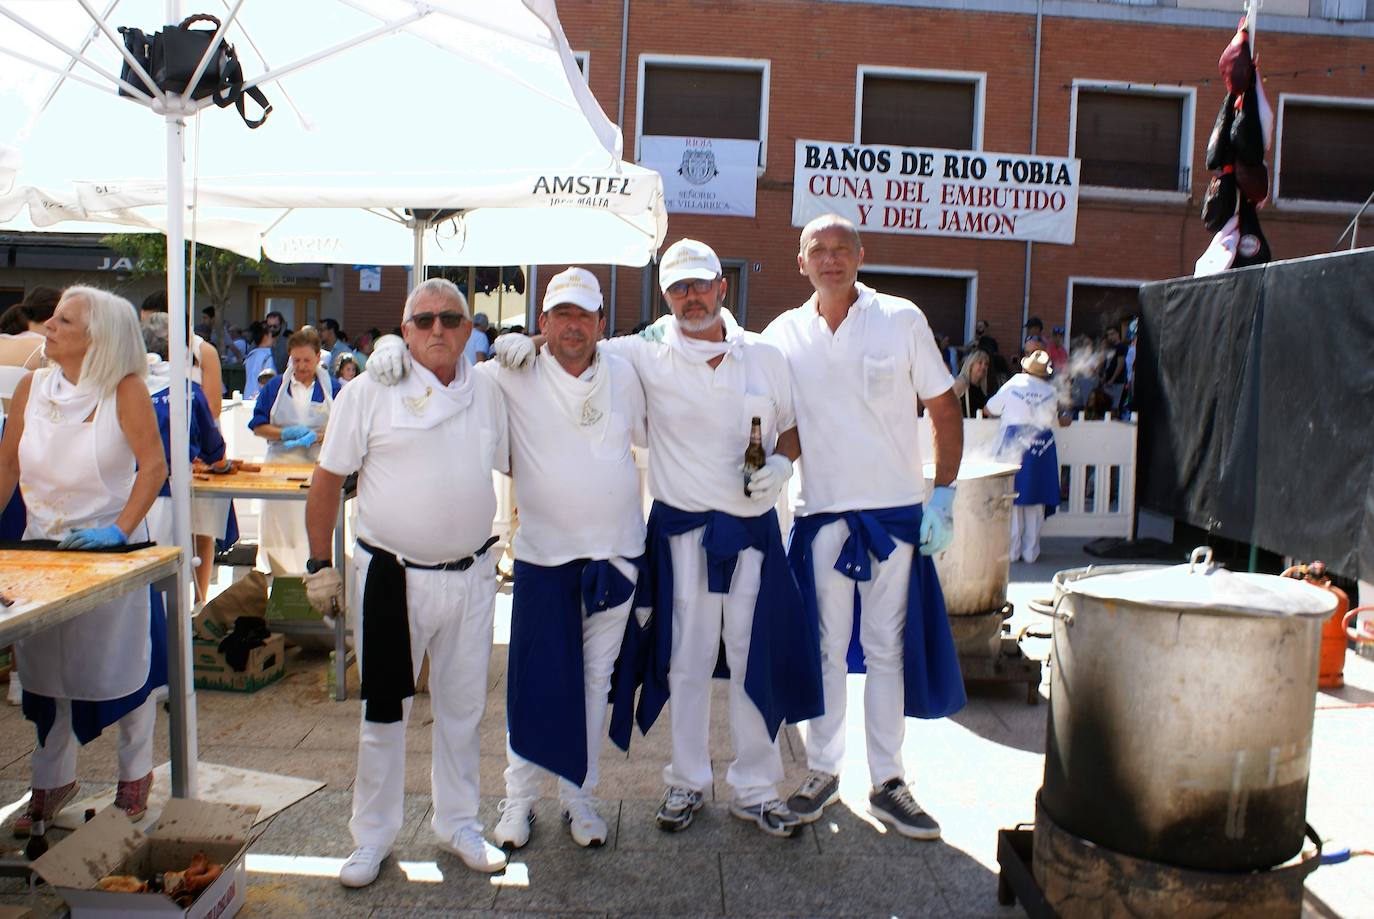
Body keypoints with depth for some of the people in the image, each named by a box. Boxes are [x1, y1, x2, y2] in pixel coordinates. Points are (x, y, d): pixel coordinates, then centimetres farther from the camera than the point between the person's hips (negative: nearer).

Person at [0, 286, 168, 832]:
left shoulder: (125, 390, -12)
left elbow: (154, 467, -17)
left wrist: (119, 530, -25)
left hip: (110, 547, -4)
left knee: (123, 663, 6)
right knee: (44, 667, 11)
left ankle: (135, 773, 26)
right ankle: (53, 781, 29)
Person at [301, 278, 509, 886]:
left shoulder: (486, 391, 5)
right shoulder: (370, 392, -6)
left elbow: (512, 463, 19)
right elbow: (328, 479, -4)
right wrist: (320, 564, -4)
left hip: (472, 576, 4)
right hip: (394, 577, -3)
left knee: (463, 709, 15)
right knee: (384, 711, 9)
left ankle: (457, 824, 34)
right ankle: (373, 836, 27)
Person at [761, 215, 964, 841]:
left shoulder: (901, 319, -1)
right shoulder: (784, 334, 4)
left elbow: (944, 409, 2)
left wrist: (943, 496, -4)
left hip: (896, 511, -1)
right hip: (822, 513, 1)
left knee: (888, 648, 7)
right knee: (826, 647, 9)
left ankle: (887, 782, 19)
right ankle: (823, 770, 25)